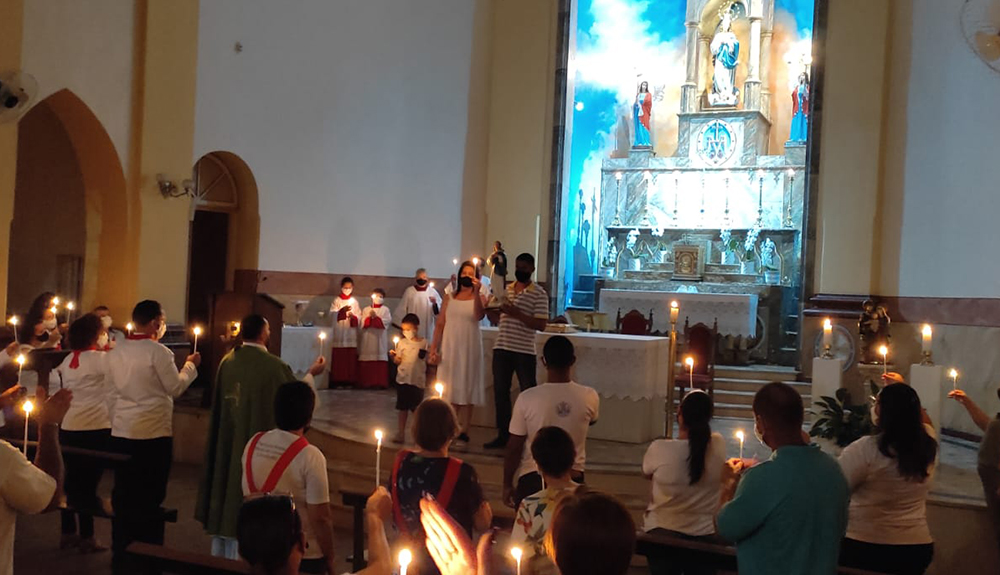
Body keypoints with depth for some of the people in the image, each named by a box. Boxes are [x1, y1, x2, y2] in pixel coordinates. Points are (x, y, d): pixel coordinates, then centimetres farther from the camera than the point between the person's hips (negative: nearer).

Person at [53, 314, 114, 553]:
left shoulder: (66, 362, 10)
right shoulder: (103, 358, -9)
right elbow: (111, 395, -11)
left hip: (68, 428, 6)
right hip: (96, 428, -6)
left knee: (71, 481, 12)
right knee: (88, 483, -1)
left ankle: (68, 533, 20)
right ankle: (86, 537, 5)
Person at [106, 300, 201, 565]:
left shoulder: (116, 352, 5)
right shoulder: (159, 352, -13)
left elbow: (119, 386, 14)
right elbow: (175, 388, -8)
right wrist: (190, 365, 6)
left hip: (122, 430, 6)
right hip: (153, 432, -5)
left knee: (123, 493, 12)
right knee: (150, 496, 3)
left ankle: (120, 554, 19)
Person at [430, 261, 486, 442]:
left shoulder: (479, 298, 3)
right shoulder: (450, 298, 10)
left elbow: (479, 316, -18)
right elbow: (440, 324, 8)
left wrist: (476, 292, -24)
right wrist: (433, 348, 1)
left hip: (469, 348, -2)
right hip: (449, 347, 3)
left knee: (466, 388, -1)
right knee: (449, 389, 4)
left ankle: (463, 432, 1)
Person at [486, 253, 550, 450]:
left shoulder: (539, 294, -4)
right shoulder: (506, 289, 12)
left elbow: (541, 324, -12)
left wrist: (517, 314, -19)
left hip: (524, 351, -5)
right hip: (502, 348, 5)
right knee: (500, 391, 8)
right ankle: (503, 435, 16)